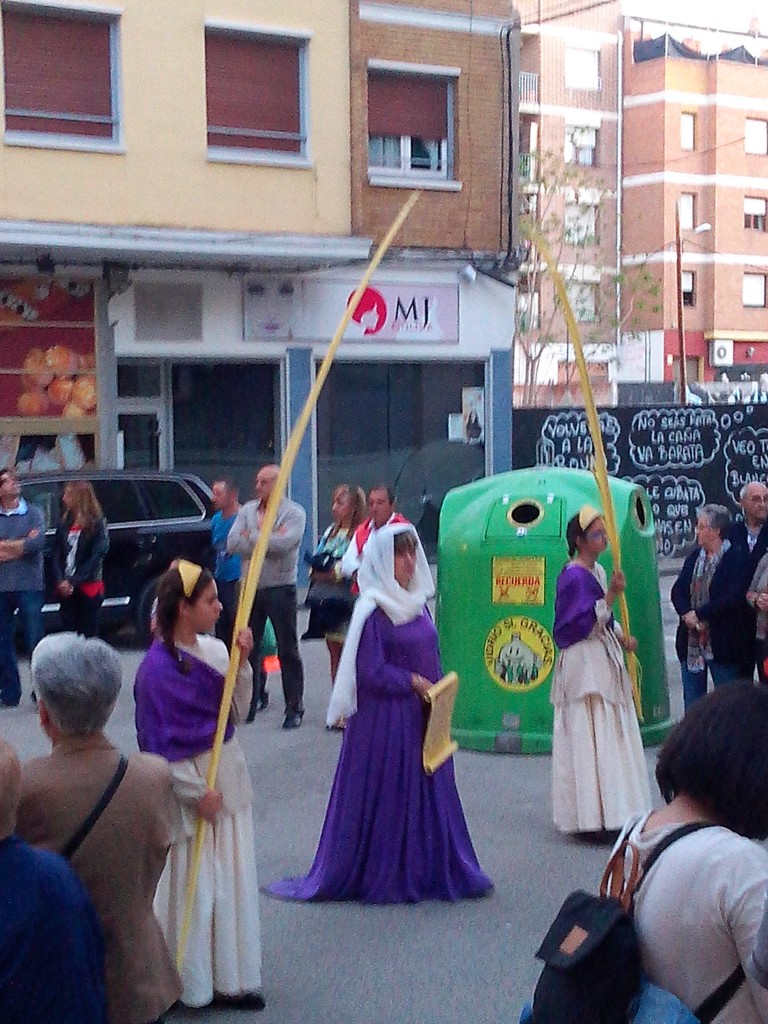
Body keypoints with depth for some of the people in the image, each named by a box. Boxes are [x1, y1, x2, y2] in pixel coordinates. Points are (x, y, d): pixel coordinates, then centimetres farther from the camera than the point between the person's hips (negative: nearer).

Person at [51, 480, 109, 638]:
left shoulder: (97, 524, -5)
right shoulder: (64, 524, 9)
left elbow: (96, 558, -10)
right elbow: (56, 555, 7)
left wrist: (73, 582, -13)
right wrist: (60, 581, -8)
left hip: (88, 588, -4)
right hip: (67, 589, 5)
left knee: (88, 636, -1)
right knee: (68, 633, 4)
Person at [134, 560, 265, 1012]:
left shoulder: (215, 649, 0)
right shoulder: (158, 666, -19)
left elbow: (237, 712, 3)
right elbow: (156, 742, -16)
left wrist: (243, 663, -10)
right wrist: (197, 790, -14)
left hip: (228, 773, 7)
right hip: (188, 781, -7)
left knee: (233, 880, 13)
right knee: (190, 885, 4)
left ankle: (229, 978, 25)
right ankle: (185, 981, 20)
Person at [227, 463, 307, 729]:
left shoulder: (294, 513, -6)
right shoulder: (247, 511, 8)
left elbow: (284, 543, -23)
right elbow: (233, 543, -6)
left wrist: (251, 536, -12)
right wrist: (267, 539, -15)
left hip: (280, 589, -5)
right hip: (250, 587, 5)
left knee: (288, 651, 0)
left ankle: (294, 707, 4)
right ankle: (255, 697, 29)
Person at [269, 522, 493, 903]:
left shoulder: (417, 603, 10)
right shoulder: (373, 610, -14)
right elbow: (371, 671, -17)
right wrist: (413, 682, -14)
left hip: (422, 717, 8)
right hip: (385, 718, -8)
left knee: (428, 795, 12)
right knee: (386, 795, 1)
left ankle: (429, 871, 23)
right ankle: (381, 877, 14)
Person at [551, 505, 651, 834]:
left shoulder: (597, 571, 13)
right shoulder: (574, 576, -15)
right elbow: (583, 624, -22)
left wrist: (622, 638, 6)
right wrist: (611, 595, -26)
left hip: (605, 661, 10)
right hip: (584, 665, -10)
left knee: (611, 733, 12)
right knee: (591, 738, -9)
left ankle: (609, 809, 19)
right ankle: (594, 813, -6)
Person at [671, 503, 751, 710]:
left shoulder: (737, 558, -9)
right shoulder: (694, 557, 10)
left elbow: (734, 598, -18)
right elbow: (677, 591, 5)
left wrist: (699, 613, -16)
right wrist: (687, 614, -14)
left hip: (722, 643, -6)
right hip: (691, 641, 6)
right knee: (692, 700, 11)